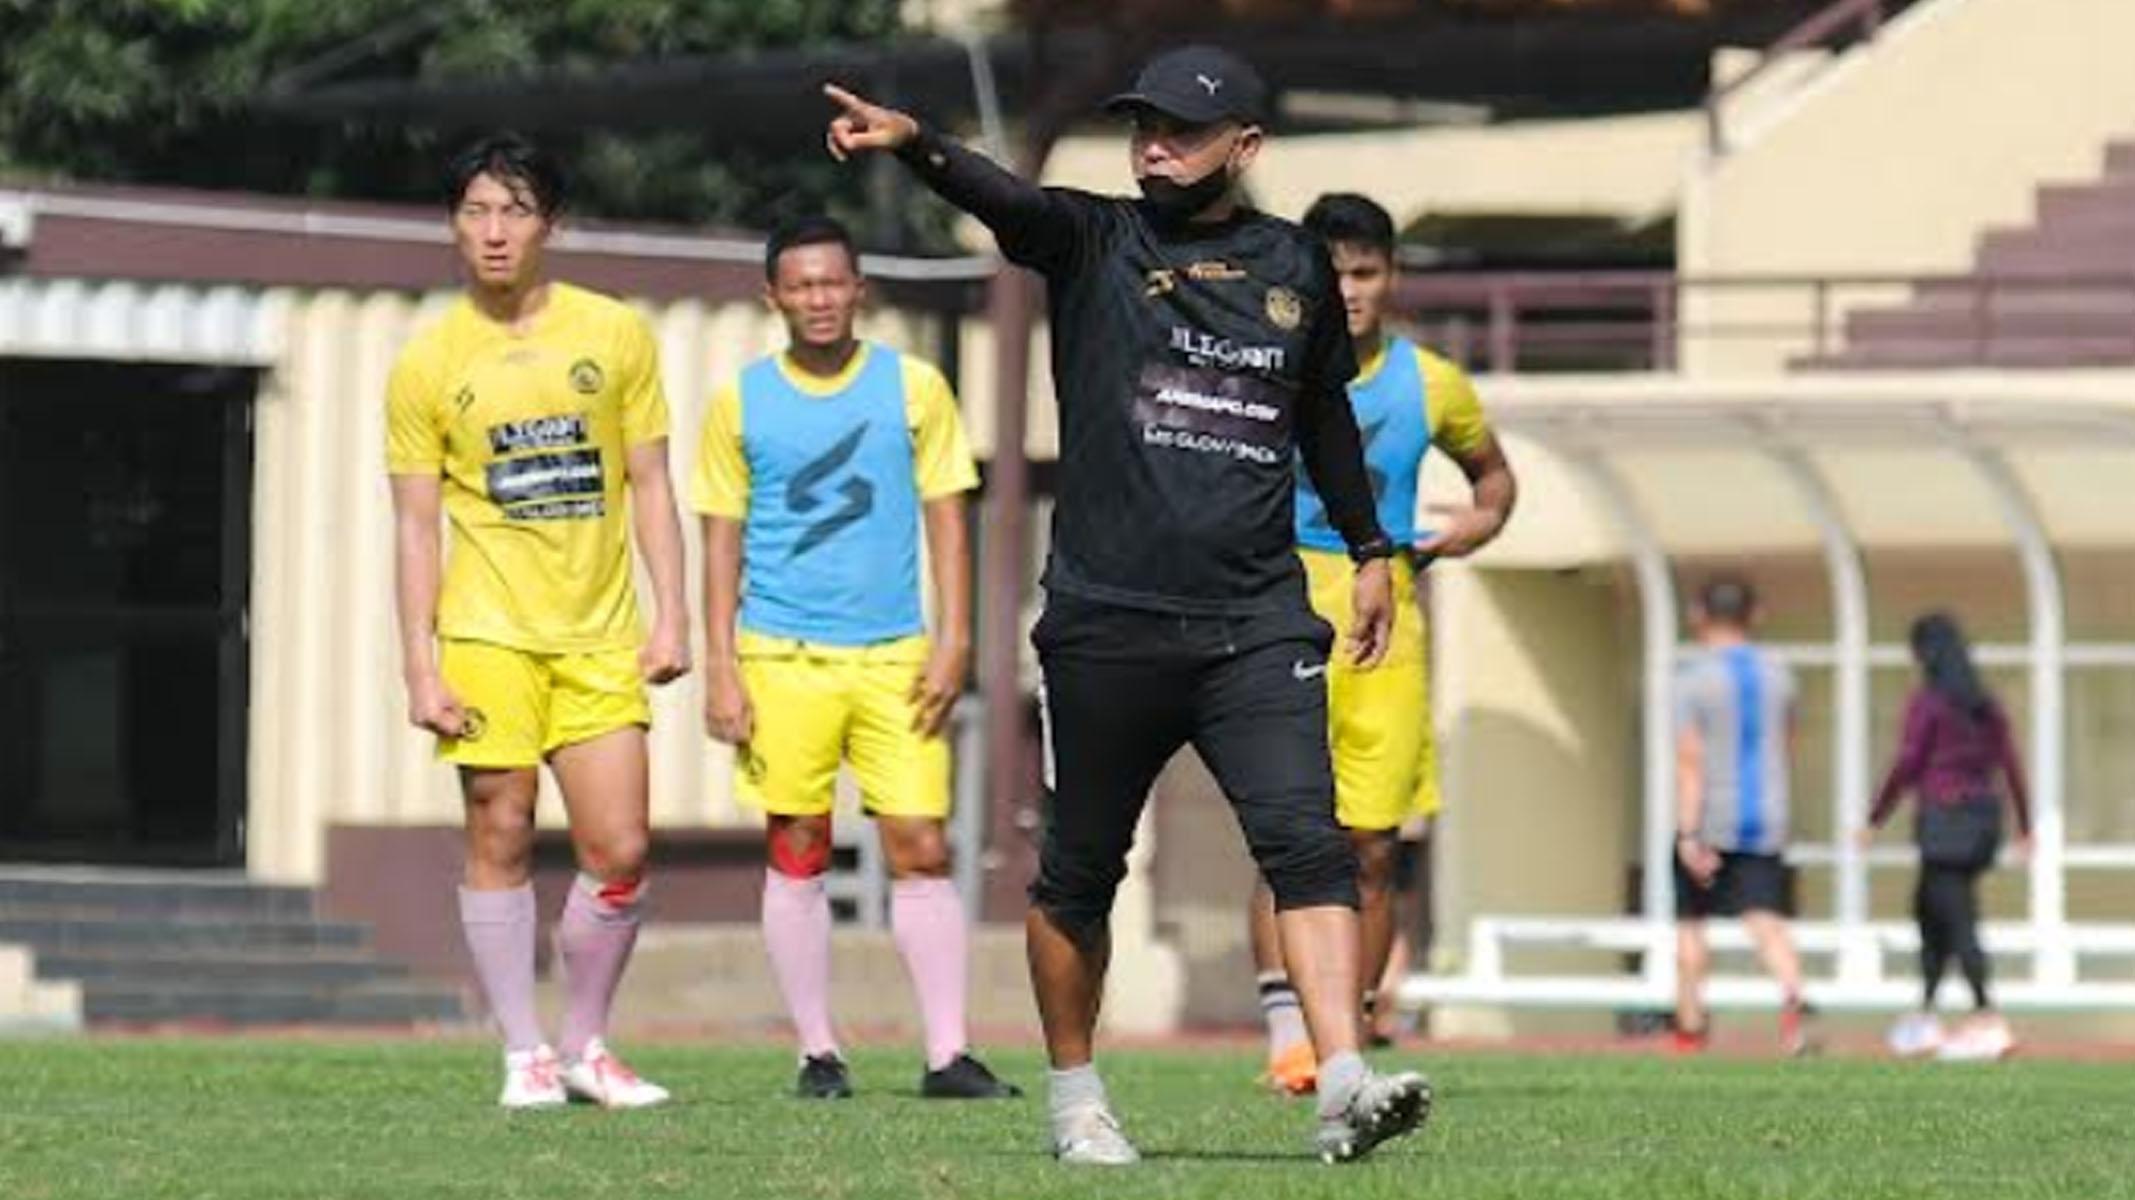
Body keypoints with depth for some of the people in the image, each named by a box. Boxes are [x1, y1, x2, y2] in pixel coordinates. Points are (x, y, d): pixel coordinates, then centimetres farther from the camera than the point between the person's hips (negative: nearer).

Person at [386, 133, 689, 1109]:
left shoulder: (615, 334, 5)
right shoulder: (427, 365, 1)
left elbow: (650, 488, 9)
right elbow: (415, 526, 2)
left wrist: (670, 619, 1)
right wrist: (422, 667, -5)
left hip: (600, 639, 1)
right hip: (488, 634, -1)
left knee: (619, 854, -3)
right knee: (500, 839, -1)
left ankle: (586, 1047, 13)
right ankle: (524, 1055, 8)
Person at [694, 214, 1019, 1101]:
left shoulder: (913, 388, 5)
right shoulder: (741, 402, 6)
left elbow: (945, 522, 7)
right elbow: (723, 538, 8)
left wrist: (952, 644, -1)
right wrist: (721, 666, 1)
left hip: (893, 657, 0)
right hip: (781, 656, 0)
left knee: (920, 851, -5)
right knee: (796, 855, 2)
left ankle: (947, 1054, -4)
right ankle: (817, 1053, 8)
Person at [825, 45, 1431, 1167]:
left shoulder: (1297, 268, 10)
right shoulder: (1093, 241, 2)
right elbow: (999, 196, -19)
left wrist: (1369, 549, 27)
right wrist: (911, 144, -38)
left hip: (1258, 623, 1)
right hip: (1107, 621, -1)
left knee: (1309, 844, -14)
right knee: (1080, 867, 8)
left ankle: (1344, 1087, -21)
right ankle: (1074, 1095, 23)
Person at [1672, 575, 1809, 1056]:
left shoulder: (1693, 678, -8)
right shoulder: (1777, 675, 8)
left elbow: (1689, 760, -16)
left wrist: (1689, 835, -20)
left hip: (1710, 820, -3)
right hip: (1766, 823, 3)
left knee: (1690, 924, 13)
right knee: (1767, 921, -7)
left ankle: (1690, 1028, 19)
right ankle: (1791, 995, -35)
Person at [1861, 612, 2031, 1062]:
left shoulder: (1927, 702, -10)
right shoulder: (1986, 704, 9)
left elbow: (1906, 766, -12)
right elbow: (2011, 766, 9)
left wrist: (1875, 819, -5)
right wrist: (2024, 826, 16)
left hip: (1944, 818, -7)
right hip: (1984, 817, 7)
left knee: (1958, 922, -7)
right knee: (1929, 912, 19)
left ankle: (1989, 1021, -13)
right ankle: (1926, 1015, 22)